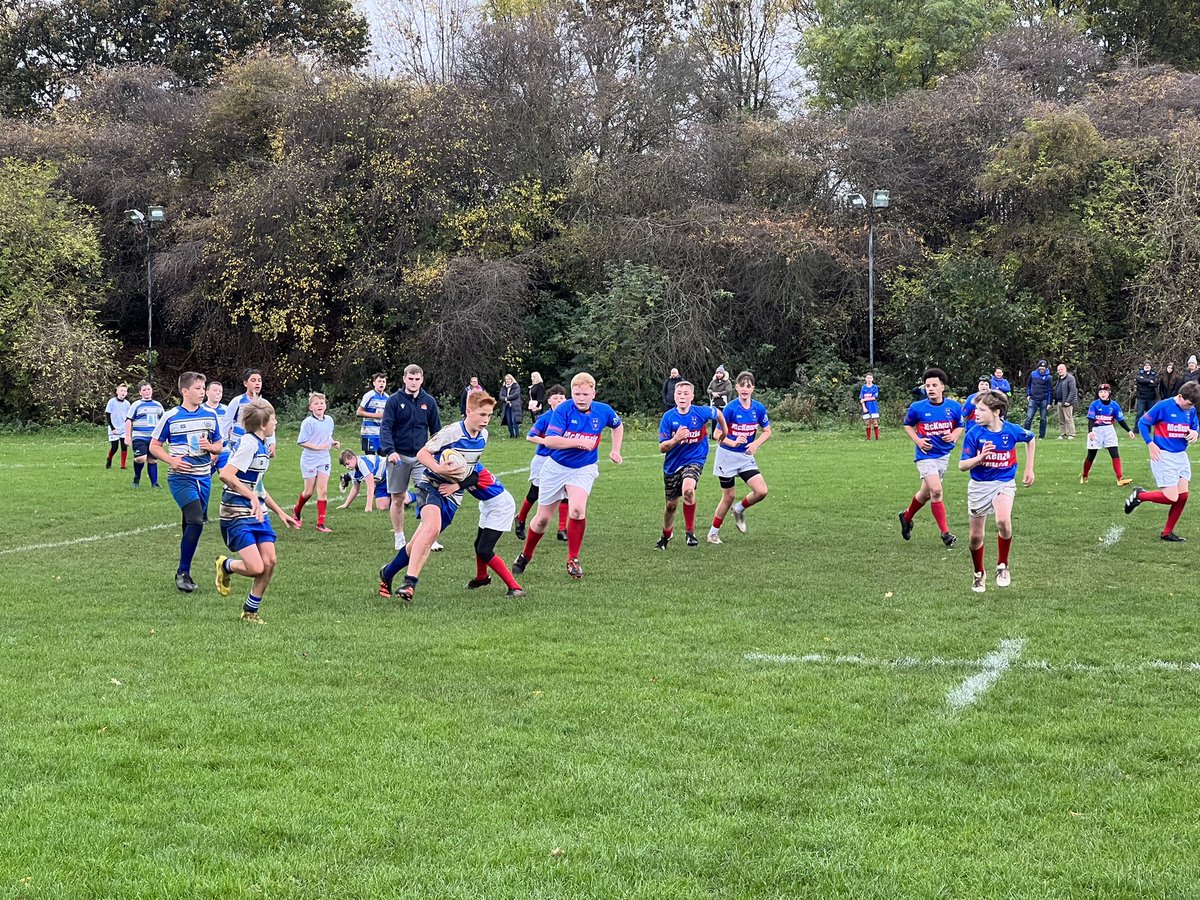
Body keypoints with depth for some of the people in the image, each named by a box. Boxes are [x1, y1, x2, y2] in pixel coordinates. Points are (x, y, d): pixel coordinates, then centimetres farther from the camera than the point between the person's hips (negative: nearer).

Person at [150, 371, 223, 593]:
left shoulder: (210, 415, 7)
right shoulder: (171, 417, -5)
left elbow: (219, 446, 16)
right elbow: (154, 446, 3)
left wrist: (210, 447, -7)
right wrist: (172, 460, -14)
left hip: (204, 477, 5)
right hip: (181, 477, -5)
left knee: (192, 524, 9)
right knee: (196, 521, -20)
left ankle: (184, 572, 22)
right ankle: (183, 572, -9)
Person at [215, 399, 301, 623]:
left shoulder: (261, 445, 13)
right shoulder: (249, 444, -16)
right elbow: (225, 475, -26)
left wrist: (280, 512, 25)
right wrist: (252, 497, -28)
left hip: (257, 512, 9)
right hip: (237, 515, -9)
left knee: (269, 561, 0)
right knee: (256, 568, -15)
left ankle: (251, 611, 15)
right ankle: (225, 566, 18)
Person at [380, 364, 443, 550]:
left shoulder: (429, 401, 5)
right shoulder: (394, 400, -3)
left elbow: (436, 430, 13)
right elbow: (385, 427, -9)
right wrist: (390, 450, -23)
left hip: (421, 456, 1)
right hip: (399, 456, -1)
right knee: (397, 498, 5)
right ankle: (399, 538, 17)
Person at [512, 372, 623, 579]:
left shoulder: (603, 411, -8)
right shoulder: (563, 410, -19)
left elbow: (618, 425, 16)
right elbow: (550, 440, -30)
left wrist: (615, 450, 9)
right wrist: (580, 442, -34)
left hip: (583, 469, 1)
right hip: (556, 467, -1)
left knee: (577, 508, -27)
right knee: (542, 518, 7)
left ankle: (573, 560, -10)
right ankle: (525, 555, 34)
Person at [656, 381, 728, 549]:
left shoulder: (701, 412, -14)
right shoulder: (668, 417, -13)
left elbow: (717, 413, 11)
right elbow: (662, 448, -13)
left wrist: (724, 432, 22)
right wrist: (675, 439, -31)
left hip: (694, 460, -2)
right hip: (672, 465, 2)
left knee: (688, 489, -33)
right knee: (671, 505, 14)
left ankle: (690, 532, -17)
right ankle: (666, 536, 44)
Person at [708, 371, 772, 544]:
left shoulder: (759, 408, -5)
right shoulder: (731, 408, -17)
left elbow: (767, 432, 6)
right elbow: (718, 435, -14)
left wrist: (756, 444, -13)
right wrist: (733, 443, -32)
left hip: (746, 457, 4)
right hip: (727, 456, -4)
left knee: (761, 492, -11)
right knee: (728, 497, 3)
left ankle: (739, 509, 19)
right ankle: (713, 532, 21)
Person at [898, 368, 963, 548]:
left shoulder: (953, 406, -3)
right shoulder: (917, 408, -9)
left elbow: (960, 425, 13)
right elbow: (907, 425, 8)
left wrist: (953, 435, -9)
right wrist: (917, 440, -8)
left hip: (944, 455, 4)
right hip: (926, 455, -4)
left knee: (926, 493, 15)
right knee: (936, 491, -19)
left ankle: (907, 516, 43)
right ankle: (945, 533, -11)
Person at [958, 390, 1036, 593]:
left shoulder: (1012, 431, -12)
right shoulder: (974, 434, -14)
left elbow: (1031, 439, 12)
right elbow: (962, 466, -11)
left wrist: (1029, 468, 12)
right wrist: (979, 458, -31)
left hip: (1004, 483, -1)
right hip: (979, 485, 1)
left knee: (1003, 521, -30)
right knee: (976, 536, 8)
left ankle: (1002, 566, -8)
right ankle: (979, 574, 34)